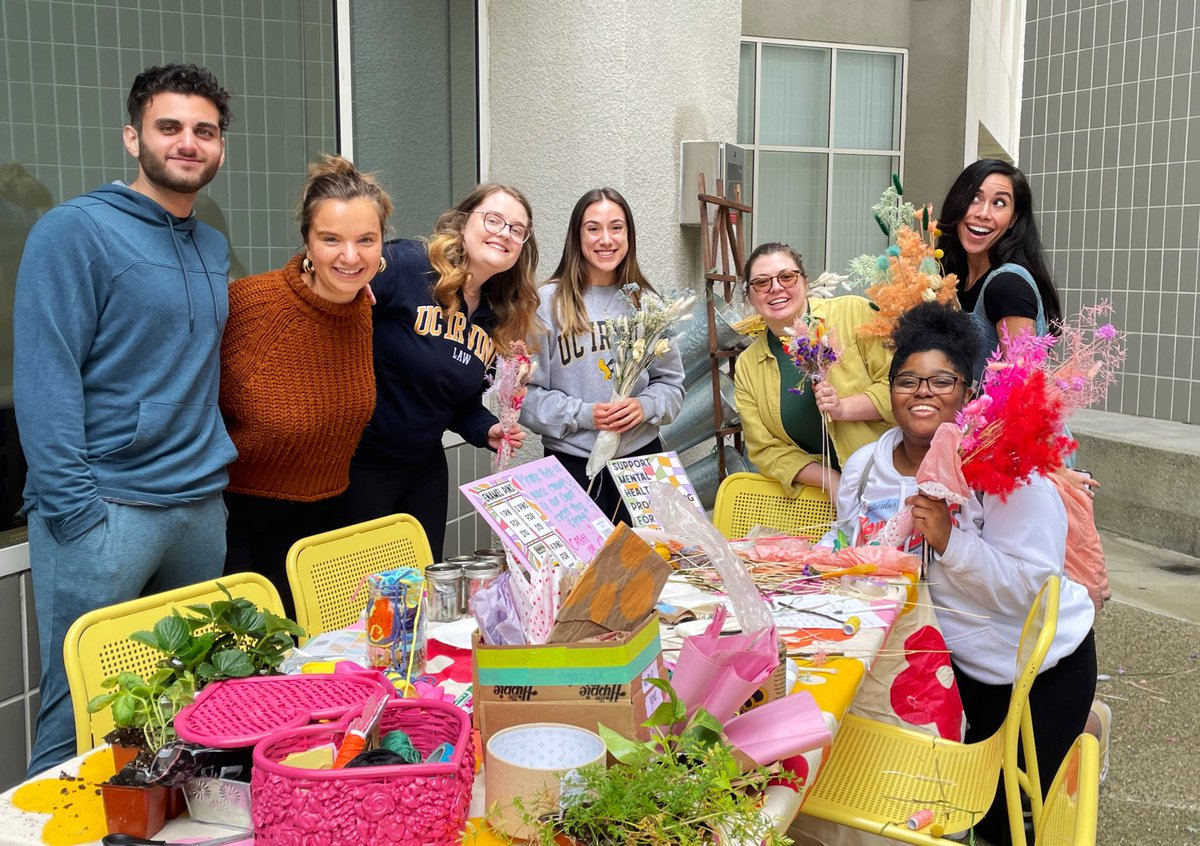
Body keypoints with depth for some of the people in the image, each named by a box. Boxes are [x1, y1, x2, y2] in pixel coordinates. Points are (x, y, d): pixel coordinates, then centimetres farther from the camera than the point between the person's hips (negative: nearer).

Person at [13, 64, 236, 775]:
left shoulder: (214, 248, 14)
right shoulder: (76, 230, -8)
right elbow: (44, 379, -13)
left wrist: (213, 463, 11)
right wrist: (75, 513, -18)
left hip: (201, 506, 7)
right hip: (104, 509, -7)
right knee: (78, 720, 0)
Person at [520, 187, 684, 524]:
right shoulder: (548, 302, -5)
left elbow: (672, 381, 9)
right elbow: (527, 393, -5)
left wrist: (645, 406, -10)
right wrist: (582, 414, -16)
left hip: (642, 455, 3)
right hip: (572, 461, -3)